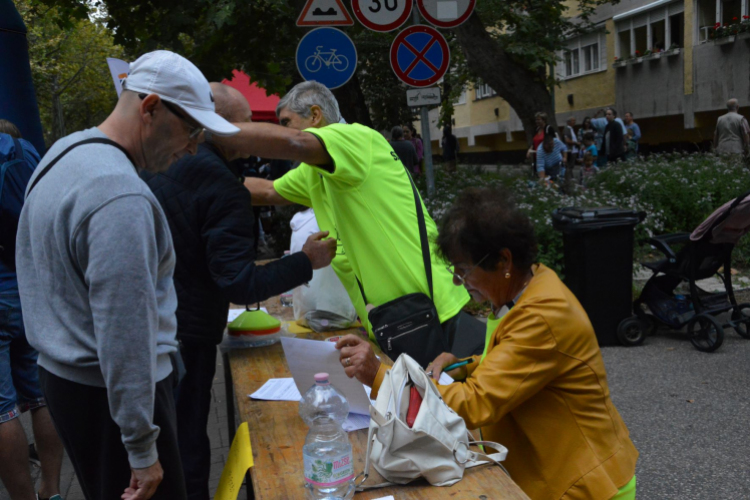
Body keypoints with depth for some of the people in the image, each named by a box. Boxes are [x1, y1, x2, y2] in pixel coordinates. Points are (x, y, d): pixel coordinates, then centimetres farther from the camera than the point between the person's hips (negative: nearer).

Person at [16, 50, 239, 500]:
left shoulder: (66, 153, 7)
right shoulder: (121, 196, -25)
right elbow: (124, 334, -27)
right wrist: (143, 451, -20)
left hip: (65, 374, 10)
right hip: (110, 392, -9)